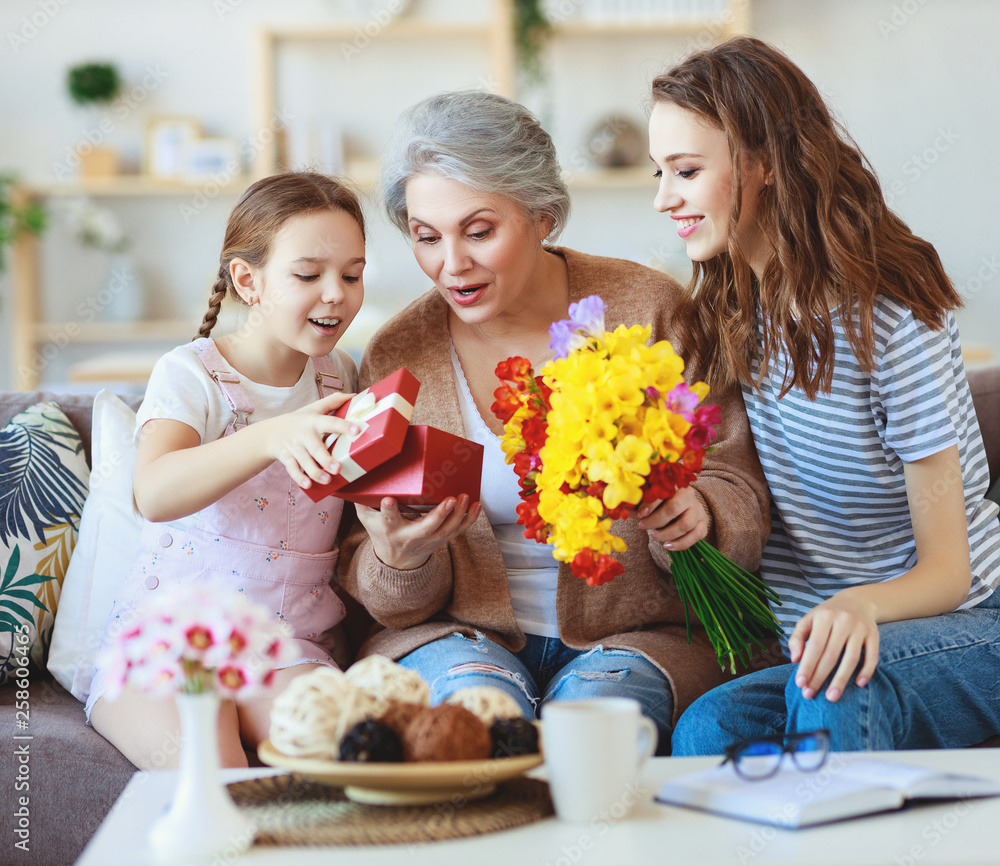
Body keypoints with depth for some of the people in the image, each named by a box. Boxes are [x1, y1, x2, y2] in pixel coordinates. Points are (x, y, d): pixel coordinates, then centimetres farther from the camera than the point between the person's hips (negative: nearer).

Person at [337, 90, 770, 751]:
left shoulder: (645, 308, -4)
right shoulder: (397, 357, -1)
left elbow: (736, 491, -1)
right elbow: (390, 599, 2)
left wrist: (695, 514, -25)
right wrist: (399, 560, -22)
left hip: (633, 635, 0)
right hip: (463, 635, 1)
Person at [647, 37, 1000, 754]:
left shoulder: (890, 317, -16)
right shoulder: (726, 316, 4)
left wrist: (861, 604, -38)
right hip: (814, 628, 5)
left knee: (834, 689, -37)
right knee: (706, 729, -28)